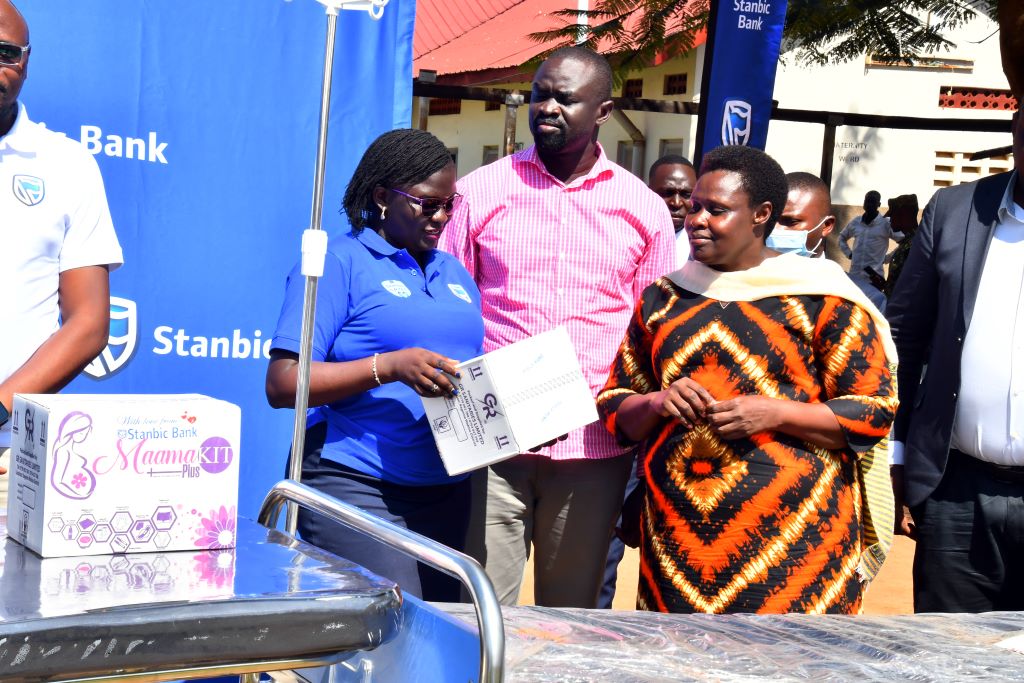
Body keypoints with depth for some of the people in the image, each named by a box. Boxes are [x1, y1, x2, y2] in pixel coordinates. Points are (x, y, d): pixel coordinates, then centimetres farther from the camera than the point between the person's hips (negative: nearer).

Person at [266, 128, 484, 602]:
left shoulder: (454, 272, 18)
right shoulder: (338, 262, -3)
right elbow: (282, 384, -11)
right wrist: (391, 366, -21)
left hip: (447, 490, 7)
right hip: (358, 488, -7)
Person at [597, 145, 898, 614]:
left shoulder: (819, 298, 1)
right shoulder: (662, 299, 14)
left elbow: (875, 411, -1)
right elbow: (614, 408, 17)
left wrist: (775, 413, -13)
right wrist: (657, 403, -5)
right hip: (677, 526, 4)